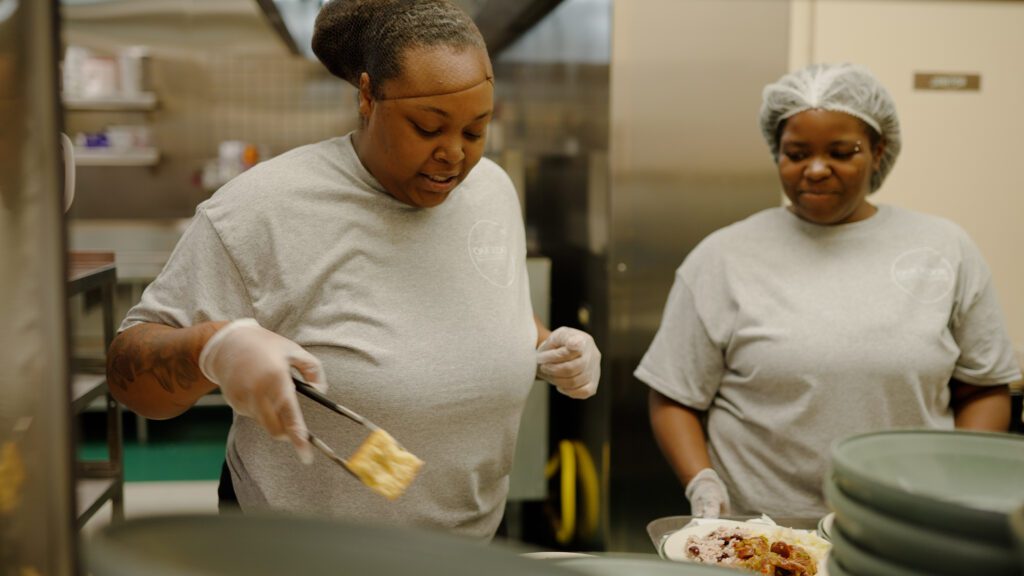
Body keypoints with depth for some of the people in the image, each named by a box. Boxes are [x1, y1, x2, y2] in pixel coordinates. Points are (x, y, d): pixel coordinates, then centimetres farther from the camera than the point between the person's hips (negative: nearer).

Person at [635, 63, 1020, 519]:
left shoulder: (945, 249, 11)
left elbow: (985, 389, 14)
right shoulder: (723, 257, 5)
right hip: (755, 533, -1)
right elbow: (674, 398, 6)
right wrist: (702, 483, -10)